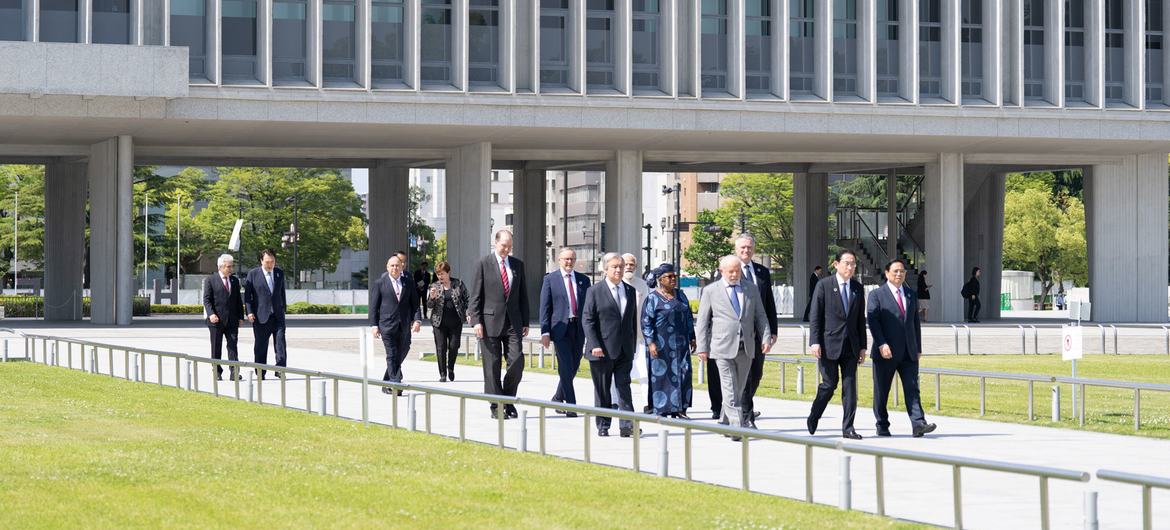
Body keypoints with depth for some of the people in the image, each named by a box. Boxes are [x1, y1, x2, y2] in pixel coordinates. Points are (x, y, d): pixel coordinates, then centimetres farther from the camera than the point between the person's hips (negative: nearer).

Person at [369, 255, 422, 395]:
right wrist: (373, 325, -4)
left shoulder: (408, 284, 12)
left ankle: (387, 383, 22)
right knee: (392, 355, -8)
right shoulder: (380, 283, 3)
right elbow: (374, 306, 3)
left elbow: (415, 303, 11)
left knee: (401, 354, 7)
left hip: (404, 326, 4)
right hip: (387, 325, -4)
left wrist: (417, 320, -4)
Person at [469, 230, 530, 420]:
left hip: (513, 322, 3)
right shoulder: (484, 264, 0)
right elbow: (475, 295, -2)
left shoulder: (518, 265, 12)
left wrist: (525, 322, 11)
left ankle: (508, 401, 12)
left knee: (517, 362, -6)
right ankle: (496, 407, 7)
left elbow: (523, 295, 15)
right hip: (491, 321, -3)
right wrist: (476, 321, -11)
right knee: (492, 366, 0)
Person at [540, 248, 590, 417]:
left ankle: (558, 398, 28)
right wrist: (545, 331, -8)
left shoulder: (583, 280, 12)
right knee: (566, 367, -8)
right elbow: (544, 307, 0)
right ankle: (571, 405, -6)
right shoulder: (550, 279, 2)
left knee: (574, 366, 9)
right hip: (561, 327, -4)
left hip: (579, 328, 4)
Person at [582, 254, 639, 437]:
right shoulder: (595, 292, -3)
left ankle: (627, 426, -6)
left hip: (625, 351, 3)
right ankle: (603, 426, 12)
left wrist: (633, 345, 12)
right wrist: (594, 345, -15)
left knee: (624, 387, -2)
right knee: (602, 390, 4)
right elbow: (587, 320, -7)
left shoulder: (630, 291, 12)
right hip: (602, 351, -3)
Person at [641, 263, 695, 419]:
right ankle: (661, 411, 2)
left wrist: (692, 338, 14)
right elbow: (646, 322, -9)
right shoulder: (652, 298, -5)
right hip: (661, 344, -5)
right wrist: (650, 343, -16)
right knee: (661, 375, -3)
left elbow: (689, 317, 18)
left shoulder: (681, 295, 12)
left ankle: (679, 409, 5)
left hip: (680, 343, 5)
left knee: (683, 374, 0)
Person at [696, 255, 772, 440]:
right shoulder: (710, 291, 3)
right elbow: (702, 321, 3)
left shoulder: (751, 290, 12)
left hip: (746, 348, 4)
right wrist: (702, 347, -3)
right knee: (730, 390, -10)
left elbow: (760, 316, 12)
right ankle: (738, 427, -14)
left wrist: (766, 338, -2)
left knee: (738, 389, 9)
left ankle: (725, 423, 24)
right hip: (723, 348, -4)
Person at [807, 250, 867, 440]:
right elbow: (814, 316, -5)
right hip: (829, 344, -4)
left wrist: (862, 346, 9)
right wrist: (815, 342, -13)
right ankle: (813, 418, 20)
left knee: (850, 386, 0)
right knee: (829, 384, -2)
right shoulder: (824, 285, -3)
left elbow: (861, 319, 13)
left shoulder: (858, 288, 10)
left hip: (850, 346, 4)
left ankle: (848, 427, 4)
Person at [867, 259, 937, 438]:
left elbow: (916, 322, 18)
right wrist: (881, 344, -21)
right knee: (881, 391, 4)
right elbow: (872, 321, -10)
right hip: (886, 352, -4)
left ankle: (918, 424, -17)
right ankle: (882, 426, 14)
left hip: (908, 353, 4)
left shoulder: (911, 295, 16)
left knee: (912, 388, -8)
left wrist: (918, 348, 13)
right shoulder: (876, 295, 0)